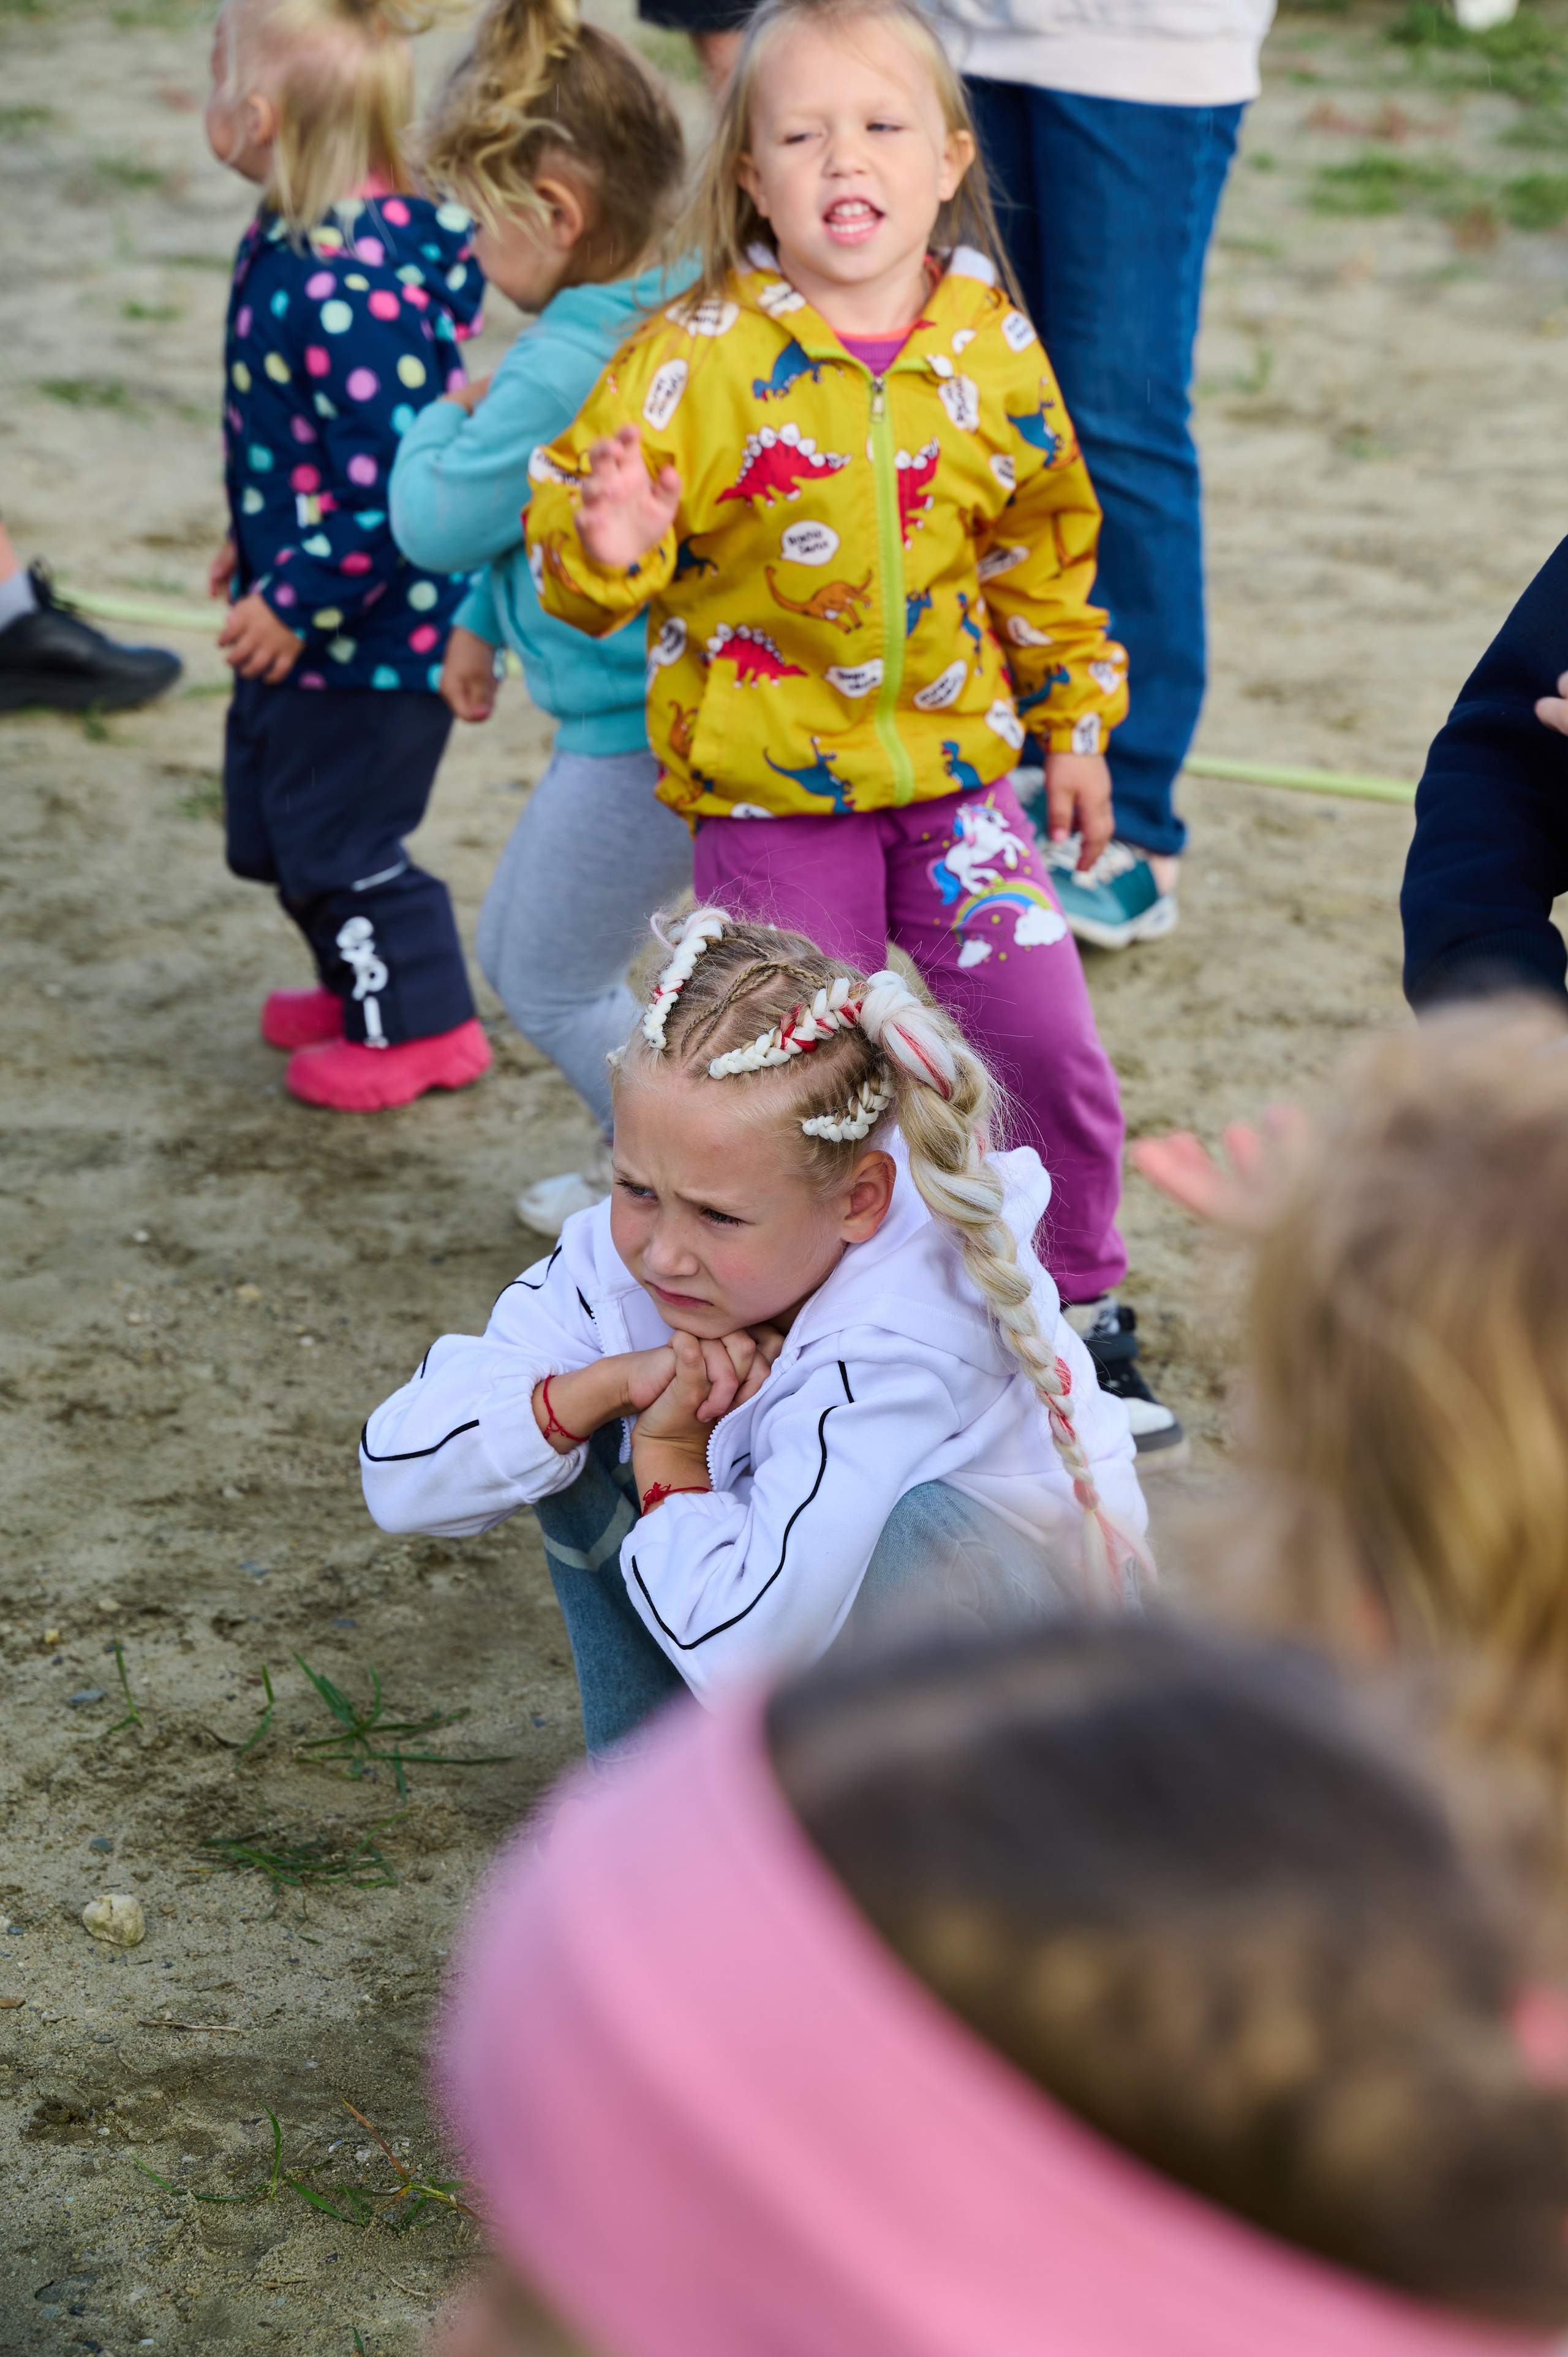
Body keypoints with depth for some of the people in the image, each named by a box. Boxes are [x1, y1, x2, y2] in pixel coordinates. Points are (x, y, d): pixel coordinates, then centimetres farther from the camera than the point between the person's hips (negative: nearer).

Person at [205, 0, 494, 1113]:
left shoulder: (347, 285, -30)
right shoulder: (299, 242, 2)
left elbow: (397, 479, -31)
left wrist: (299, 602, -23)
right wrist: (260, 543, 25)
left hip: (371, 630, -10)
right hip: (304, 614, 10)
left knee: (337, 832, 4)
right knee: (275, 812, 23)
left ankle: (420, 1024, 23)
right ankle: (366, 984, 41)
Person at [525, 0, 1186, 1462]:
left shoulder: (991, 345, -1)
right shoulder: (699, 355, -13)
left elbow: (1043, 547, 13)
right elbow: (573, 534, -9)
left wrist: (1075, 722, 17)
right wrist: (609, 549, -32)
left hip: (954, 765, 3)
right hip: (769, 794, -3)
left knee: (1050, 1054, 4)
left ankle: (1081, 1320, 26)